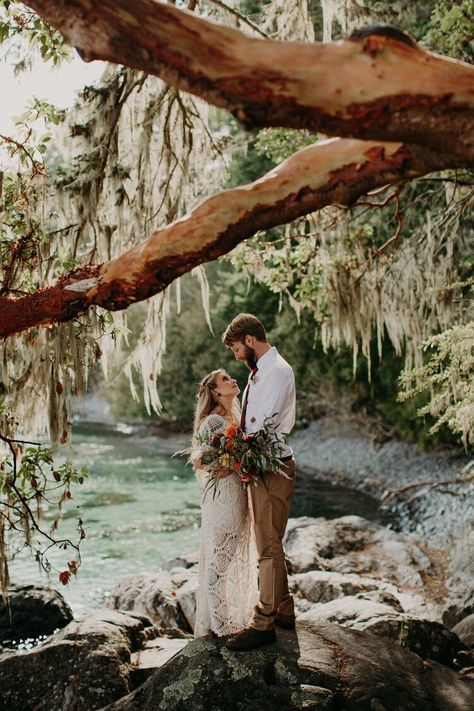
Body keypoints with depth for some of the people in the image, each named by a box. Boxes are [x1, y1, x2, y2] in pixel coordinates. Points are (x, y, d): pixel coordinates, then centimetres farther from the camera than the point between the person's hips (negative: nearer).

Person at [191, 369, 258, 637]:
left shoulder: (236, 417, 13)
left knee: (240, 555, 16)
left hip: (240, 495, 9)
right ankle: (218, 623, 10)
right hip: (223, 496, -9)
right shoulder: (212, 422, -13)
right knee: (220, 557, 0)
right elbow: (198, 461, -16)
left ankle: (238, 615, 30)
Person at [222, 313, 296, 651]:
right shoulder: (259, 371, 16)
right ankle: (284, 611, 28)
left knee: (269, 545, -6)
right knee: (269, 543, 17)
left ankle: (264, 624, -1)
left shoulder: (277, 371, -14)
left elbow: (263, 426, -21)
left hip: (272, 467, -10)